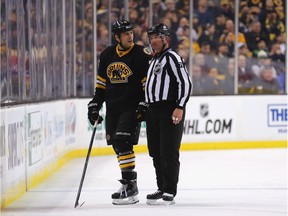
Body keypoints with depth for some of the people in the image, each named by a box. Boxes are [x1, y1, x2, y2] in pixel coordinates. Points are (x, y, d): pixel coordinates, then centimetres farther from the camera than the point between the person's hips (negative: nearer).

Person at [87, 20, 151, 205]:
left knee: (123, 143, -17)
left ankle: (130, 186, -16)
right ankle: (129, 184, 16)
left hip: (132, 108, -6)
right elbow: (101, 82, 18)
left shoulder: (141, 54, -7)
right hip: (112, 109, 6)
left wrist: (144, 105, -15)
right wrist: (95, 104, 13)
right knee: (117, 146, 6)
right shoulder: (107, 55, 9)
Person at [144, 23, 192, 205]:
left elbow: (186, 83, -16)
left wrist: (180, 107, -22)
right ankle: (162, 188, 20)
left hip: (170, 110, -10)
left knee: (169, 152, -10)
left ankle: (170, 192, -9)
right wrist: (145, 109, 24)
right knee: (156, 153, 12)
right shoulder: (154, 60, 23)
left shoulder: (172, 57, -7)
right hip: (153, 111, 10)